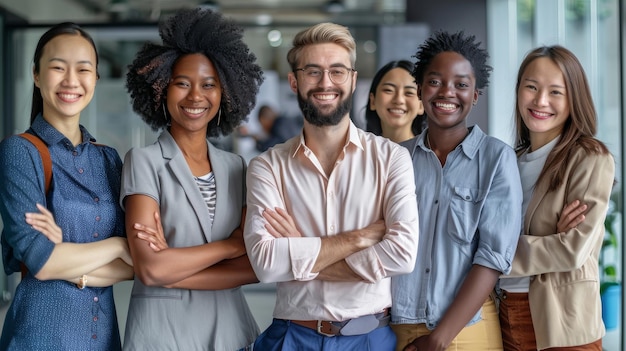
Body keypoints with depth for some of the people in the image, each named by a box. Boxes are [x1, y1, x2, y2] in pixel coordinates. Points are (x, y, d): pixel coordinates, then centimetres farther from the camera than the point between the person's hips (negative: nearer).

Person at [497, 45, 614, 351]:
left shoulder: (591, 159, -8)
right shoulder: (513, 160, 10)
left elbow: (575, 250, -16)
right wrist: (549, 241, -18)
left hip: (564, 325, -5)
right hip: (507, 315, 5)